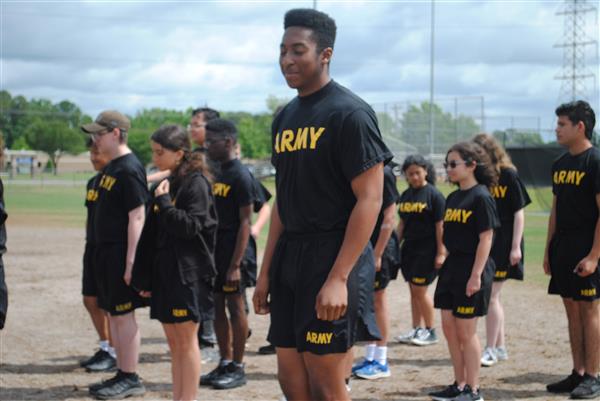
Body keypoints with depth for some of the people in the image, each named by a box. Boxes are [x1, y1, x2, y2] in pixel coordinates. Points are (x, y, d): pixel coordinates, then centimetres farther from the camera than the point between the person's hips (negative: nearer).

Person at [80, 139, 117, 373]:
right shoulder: (93, 182, 13)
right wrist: (89, 243, 17)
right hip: (93, 248, 9)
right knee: (90, 299, 12)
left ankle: (114, 353, 8)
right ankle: (105, 347, 23)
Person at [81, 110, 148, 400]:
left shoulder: (129, 169, -15)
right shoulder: (112, 167, 14)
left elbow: (137, 217, -19)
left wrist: (131, 261, -22)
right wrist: (101, 252, 17)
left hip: (121, 253, -10)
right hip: (106, 251, 10)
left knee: (123, 314, -4)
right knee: (113, 314, 13)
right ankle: (122, 374, 22)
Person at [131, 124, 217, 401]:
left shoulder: (196, 182, -9)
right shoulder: (166, 183, 13)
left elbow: (190, 226, -16)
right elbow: (152, 233, 14)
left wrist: (164, 202, -17)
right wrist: (145, 276, 13)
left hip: (189, 272, -7)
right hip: (165, 271, 8)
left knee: (186, 340, -2)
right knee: (173, 342, 10)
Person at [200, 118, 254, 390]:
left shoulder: (240, 176, -13)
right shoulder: (217, 173, 13)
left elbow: (245, 223, -16)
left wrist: (235, 264, -19)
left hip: (231, 253, -8)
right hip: (214, 252, 8)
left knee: (235, 307, -1)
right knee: (217, 307, 11)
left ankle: (237, 368, 7)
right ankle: (225, 364, 20)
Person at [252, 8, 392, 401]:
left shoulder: (350, 113, -11)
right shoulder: (285, 117, 13)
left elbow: (370, 199, -16)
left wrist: (338, 278, -21)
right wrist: (266, 271, 14)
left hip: (333, 256, -8)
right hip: (290, 256, 8)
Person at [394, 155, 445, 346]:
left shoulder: (434, 194, -9)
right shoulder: (405, 195, 11)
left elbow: (440, 225, -11)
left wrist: (441, 252, -15)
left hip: (427, 249, -7)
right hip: (409, 248, 7)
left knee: (420, 290, -5)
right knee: (413, 290, 10)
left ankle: (430, 331, 7)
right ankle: (416, 329, 19)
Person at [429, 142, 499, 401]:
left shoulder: (481, 197, -12)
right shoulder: (452, 198, 12)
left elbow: (486, 238, -16)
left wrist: (476, 275, -20)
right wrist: (446, 267, 14)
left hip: (472, 270, -8)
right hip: (451, 267, 8)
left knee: (466, 331, -2)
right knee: (449, 328, 11)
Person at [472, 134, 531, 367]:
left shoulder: (508, 176, -7)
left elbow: (519, 213, -7)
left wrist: (516, 247, -11)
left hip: (502, 244, -6)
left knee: (490, 296, -6)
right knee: (491, 297, 11)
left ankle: (490, 349, 2)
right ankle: (500, 347, 22)